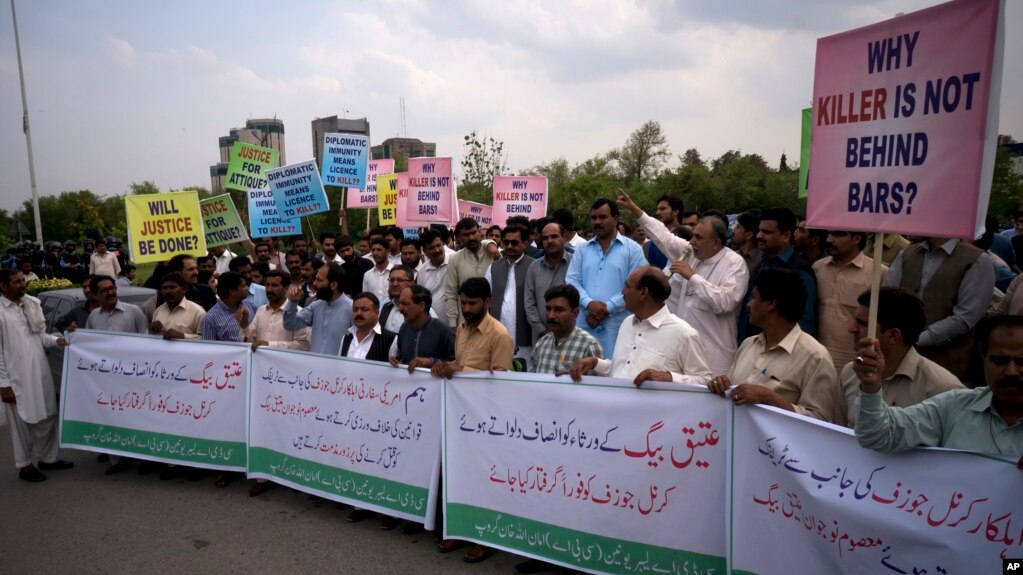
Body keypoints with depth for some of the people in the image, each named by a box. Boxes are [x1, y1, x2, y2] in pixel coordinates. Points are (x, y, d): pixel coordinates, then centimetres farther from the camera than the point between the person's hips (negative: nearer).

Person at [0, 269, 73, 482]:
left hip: (40, 371, 6)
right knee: (23, 423, 7)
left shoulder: (32, 303, 5)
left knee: (47, 417, 14)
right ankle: (25, 465, 23)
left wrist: (55, 340, -6)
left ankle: (46, 458, 31)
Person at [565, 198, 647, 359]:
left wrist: (607, 308, -11)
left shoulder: (633, 249, 3)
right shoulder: (582, 250, 15)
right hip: (585, 323, 3)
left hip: (617, 325, -3)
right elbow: (571, 280, 7)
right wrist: (589, 303, -11)